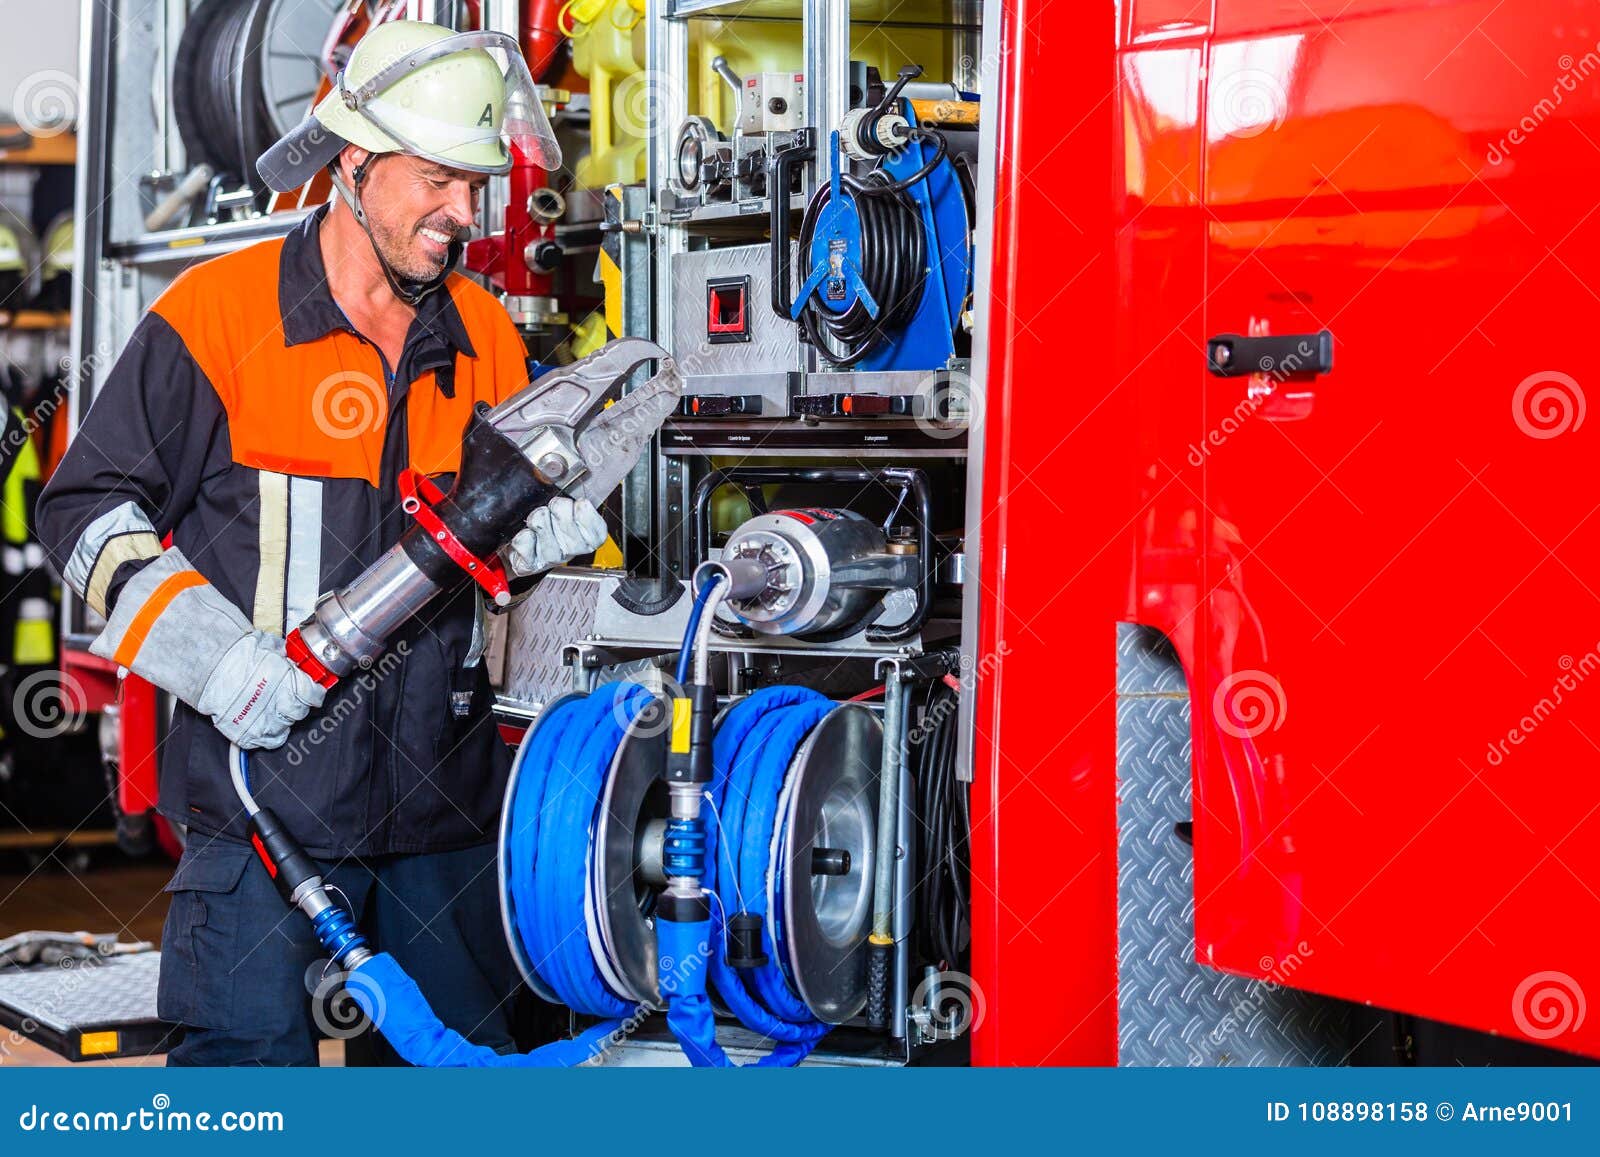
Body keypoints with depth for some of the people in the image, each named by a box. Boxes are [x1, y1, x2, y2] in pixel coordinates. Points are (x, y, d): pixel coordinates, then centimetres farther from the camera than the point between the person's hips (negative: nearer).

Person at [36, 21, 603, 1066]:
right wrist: (212, 654, -16)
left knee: (474, 1057, 13)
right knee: (248, 1060, -3)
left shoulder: (485, 337, 11)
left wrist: (540, 535, -2)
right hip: (264, 788, -5)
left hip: (445, 792, 5)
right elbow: (88, 508, -3)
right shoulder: (218, 314, -5)